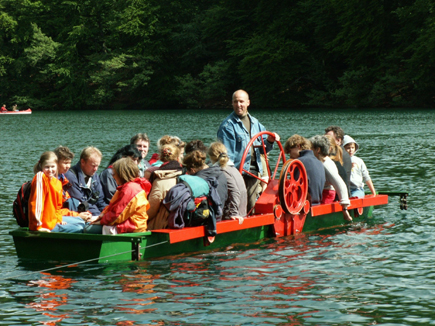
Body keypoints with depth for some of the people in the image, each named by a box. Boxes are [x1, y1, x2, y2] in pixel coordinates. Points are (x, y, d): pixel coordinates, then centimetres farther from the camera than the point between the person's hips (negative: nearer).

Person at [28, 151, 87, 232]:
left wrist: (58, 218, 2)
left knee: (81, 222, 18)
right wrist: (38, 226, -26)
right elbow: (36, 202, -24)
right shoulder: (40, 177, -18)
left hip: (54, 219, 9)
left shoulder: (57, 182, 8)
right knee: (79, 229, -11)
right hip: (46, 224, -9)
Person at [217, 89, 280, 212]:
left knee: (252, 207, 10)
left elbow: (263, 149, 22)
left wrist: (269, 141, 1)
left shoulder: (255, 123, 17)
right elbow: (226, 154, -9)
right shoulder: (227, 125, -4)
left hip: (254, 173, 6)